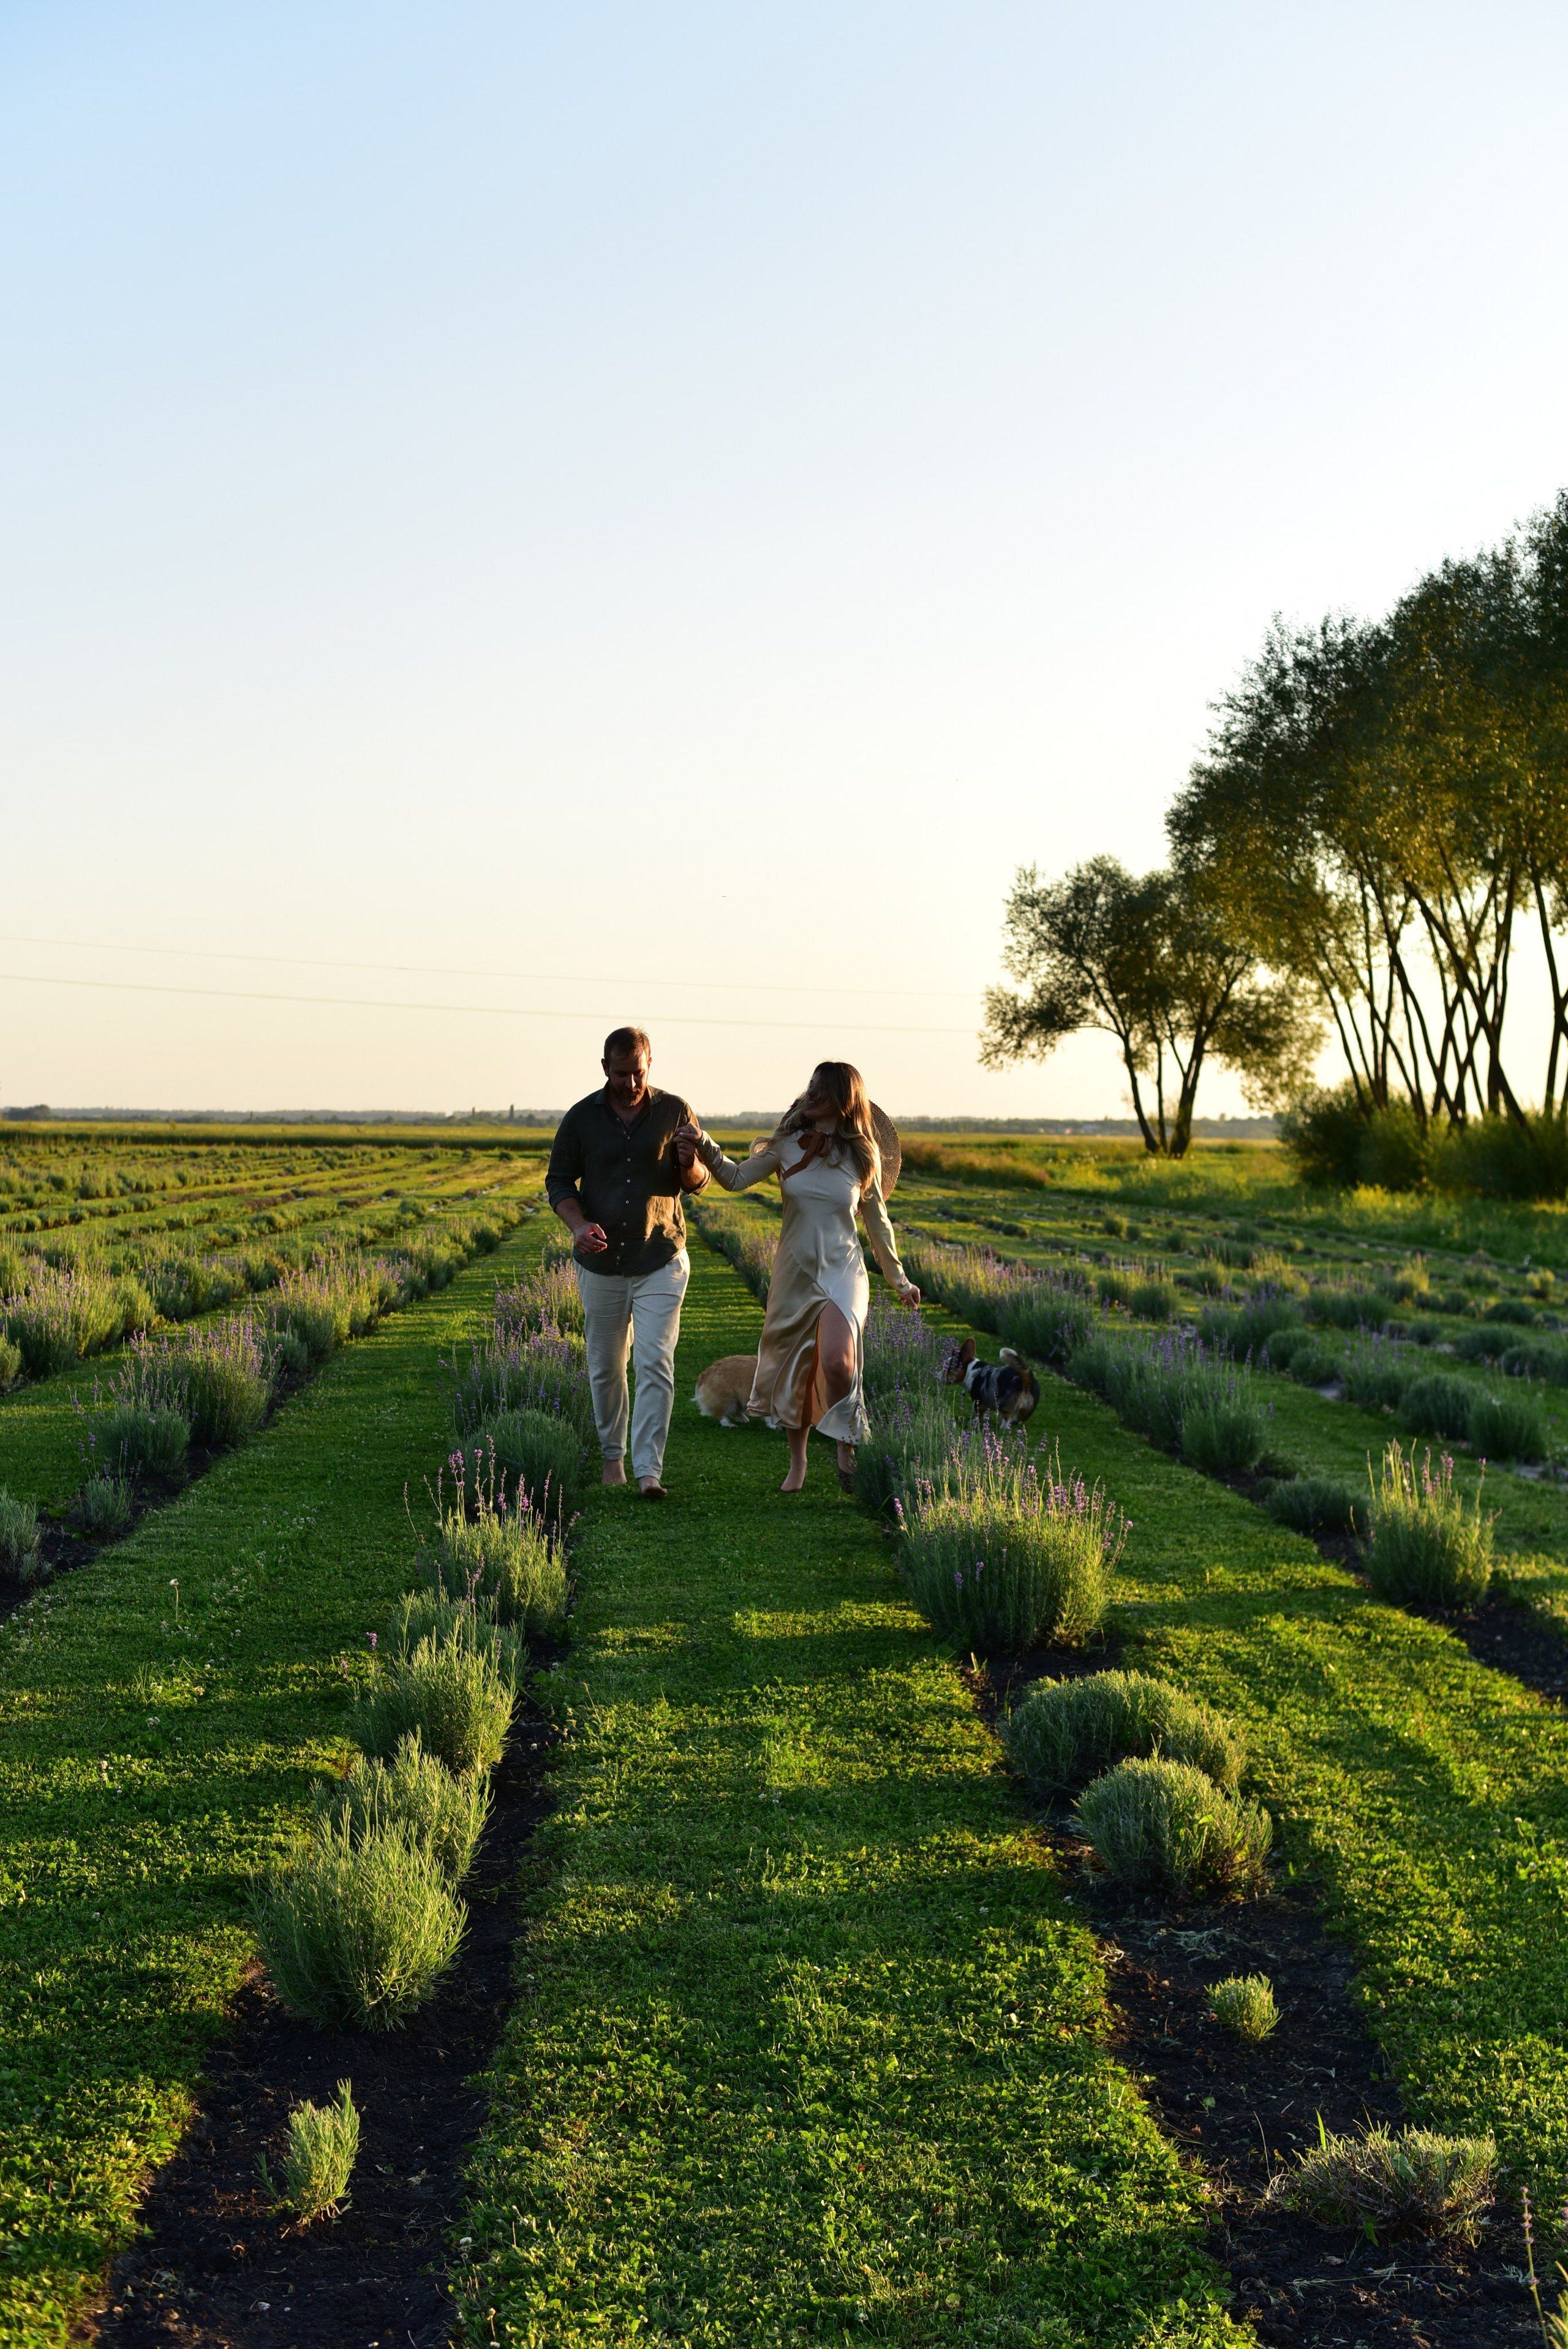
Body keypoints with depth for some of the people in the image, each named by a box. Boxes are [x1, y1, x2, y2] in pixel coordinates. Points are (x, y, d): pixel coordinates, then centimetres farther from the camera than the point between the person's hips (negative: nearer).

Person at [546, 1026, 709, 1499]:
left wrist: (689, 1166, -19)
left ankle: (649, 1470, -13)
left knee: (655, 1364, -12)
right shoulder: (581, 1118, 0)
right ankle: (613, 1455, 30)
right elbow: (558, 1181, 5)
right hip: (600, 1263, 2)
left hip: (661, 1262, -2)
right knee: (605, 1367, 12)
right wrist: (578, 1224, -15)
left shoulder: (675, 1111, -1)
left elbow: (699, 1181, 6)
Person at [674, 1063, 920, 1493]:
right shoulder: (788, 1146, -1)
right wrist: (705, 1147, -22)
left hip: (842, 1272, -2)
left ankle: (847, 1445, -1)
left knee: (837, 1361, -26)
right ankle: (798, 1463, 31)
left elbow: (876, 1221, 9)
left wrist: (900, 1279, 15)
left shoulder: (862, 1156, -2)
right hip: (794, 1273, 2)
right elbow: (737, 1178, -4)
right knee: (794, 1371, 10)